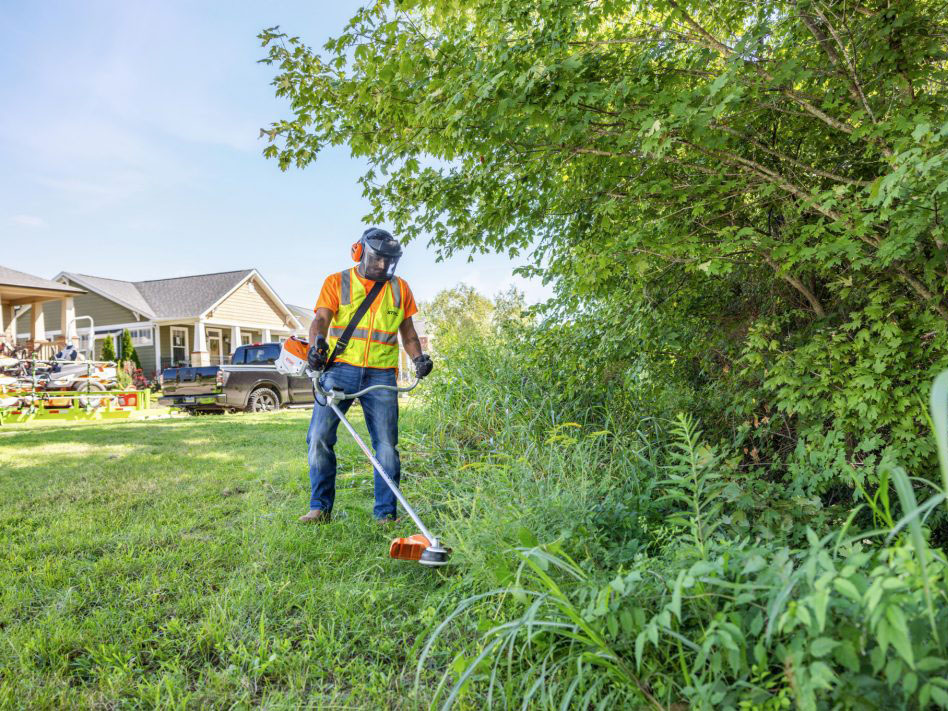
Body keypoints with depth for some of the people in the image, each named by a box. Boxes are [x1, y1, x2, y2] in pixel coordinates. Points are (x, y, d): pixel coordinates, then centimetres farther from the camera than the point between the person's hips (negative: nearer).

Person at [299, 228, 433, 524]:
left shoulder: (400, 288, 15)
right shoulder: (337, 282, 8)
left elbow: (407, 331, 20)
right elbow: (321, 319, -4)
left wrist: (418, 357, 2)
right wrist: (316, 344, -25)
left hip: (381, 375, 1)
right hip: (340, 369, -1)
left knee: (386, 445, 0)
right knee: (319, 437, -6)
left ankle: (386, 512, 11)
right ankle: (320, 507, 8)